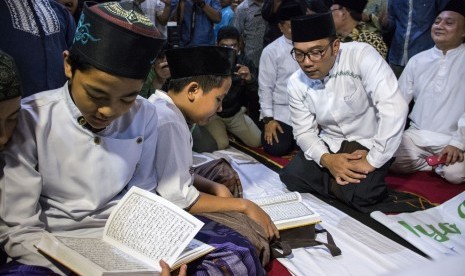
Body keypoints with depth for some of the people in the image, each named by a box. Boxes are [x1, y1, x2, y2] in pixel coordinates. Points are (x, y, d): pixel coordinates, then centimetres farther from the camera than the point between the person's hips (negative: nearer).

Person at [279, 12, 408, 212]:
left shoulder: (361, 55, -23)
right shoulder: (296, 84, -7)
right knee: (292, 178, -17)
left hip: (369, 143, -4)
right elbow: (304, 132, -1)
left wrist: (372, 161, -27)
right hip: (330, 144, 4)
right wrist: (326, 159, -21)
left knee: (358, 194, -27)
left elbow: (394, 108, -30)